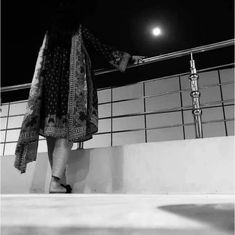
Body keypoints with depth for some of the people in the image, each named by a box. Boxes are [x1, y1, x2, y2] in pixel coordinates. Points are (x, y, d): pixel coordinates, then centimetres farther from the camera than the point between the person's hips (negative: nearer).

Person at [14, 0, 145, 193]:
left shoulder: (50, 32, 22)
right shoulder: (79, 29, 11)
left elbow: (43, 60, 22)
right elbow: (102, 48, 8)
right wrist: (129, 58, 14)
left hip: (49, 79, 5)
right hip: (71, 81, -4)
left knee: (53, 129, 2)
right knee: (67, 131, -10)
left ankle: (60, 180, 1)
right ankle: (55, 181, -21)